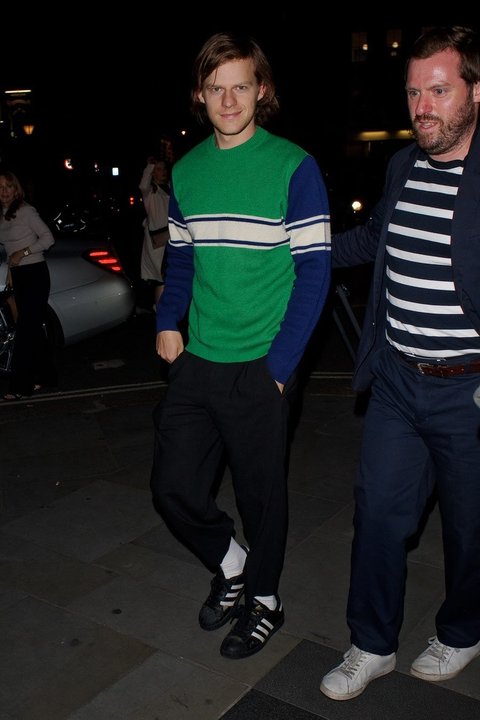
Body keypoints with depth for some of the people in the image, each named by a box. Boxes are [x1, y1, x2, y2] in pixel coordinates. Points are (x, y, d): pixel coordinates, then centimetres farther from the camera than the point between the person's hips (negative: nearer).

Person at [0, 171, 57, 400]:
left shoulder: (26, 211, -10)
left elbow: (48, 238, -12)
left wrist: (23, 252, -17)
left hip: (34, 273, -7)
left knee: (26, 327, -8)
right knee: (33, 328, 11)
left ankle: (20, 385, -6)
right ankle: (45, 375, 20)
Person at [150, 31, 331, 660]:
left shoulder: (294, 167, -8)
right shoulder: (186, 171, 8)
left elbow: (314, 271, -9)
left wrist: (280, 363, -14)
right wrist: (168, 322, 3)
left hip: (260, 368, -5)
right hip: (195, 362, 5)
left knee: (261, 492, 9)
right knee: (174, 487, 7)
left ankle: (264, 599, 35)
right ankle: (231, 565, 36)